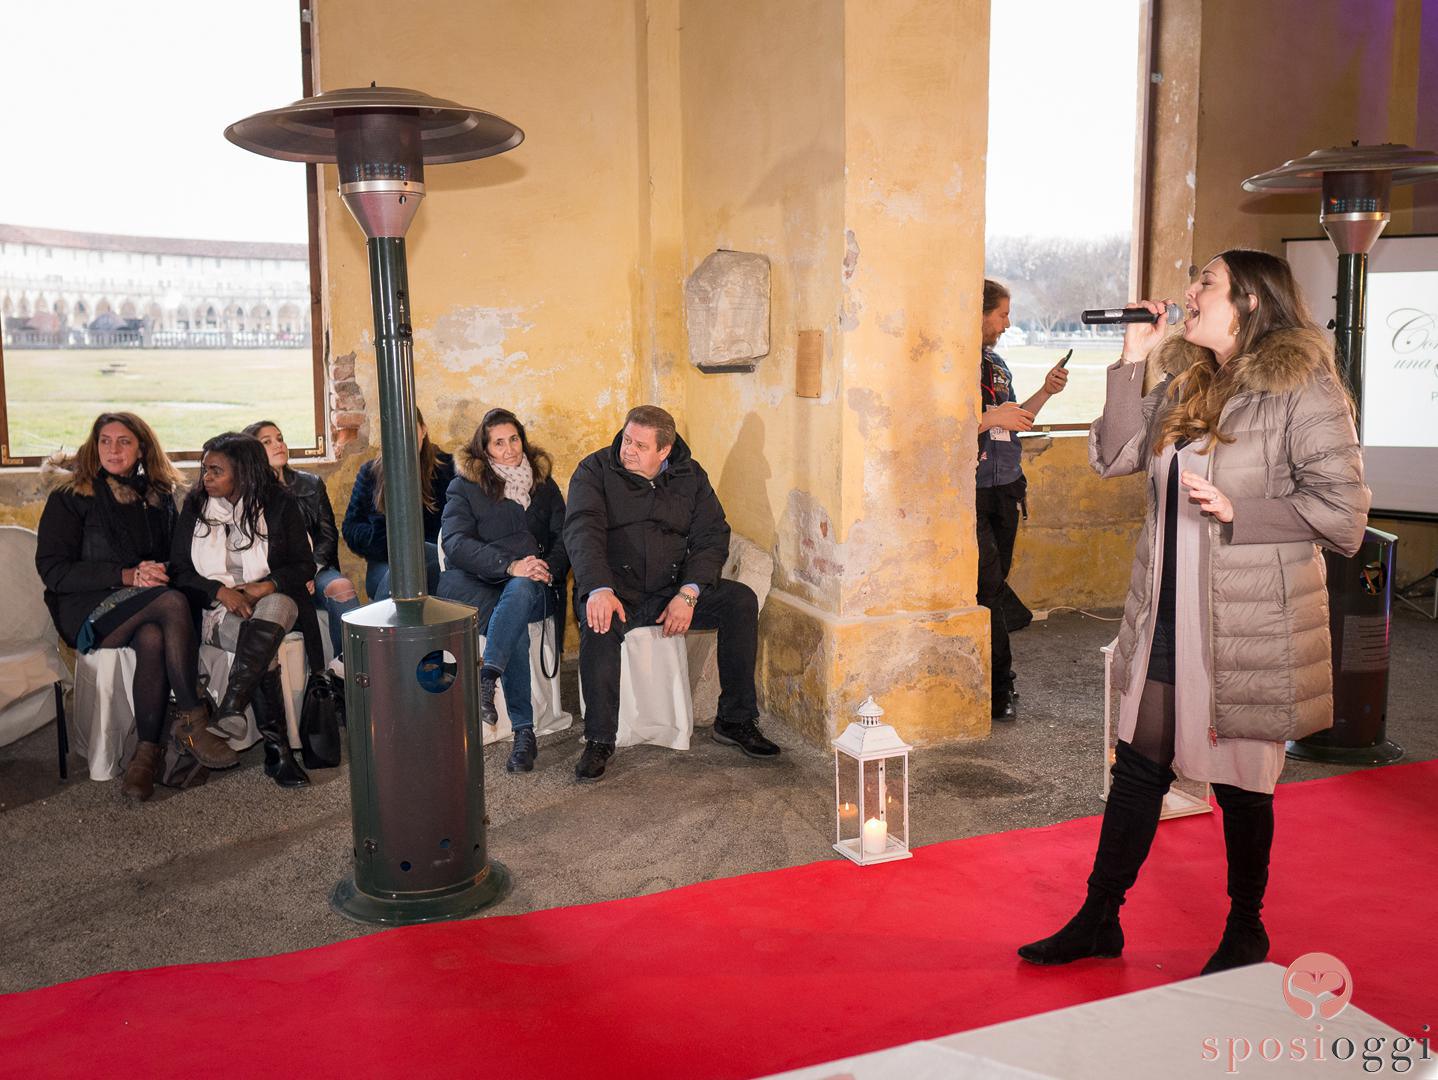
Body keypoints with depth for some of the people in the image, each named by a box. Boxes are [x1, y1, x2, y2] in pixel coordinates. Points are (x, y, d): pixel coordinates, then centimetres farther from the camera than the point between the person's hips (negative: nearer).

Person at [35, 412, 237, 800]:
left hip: (145, 605, 3)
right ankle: (192, 720, -29)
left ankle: (147, 750, -33)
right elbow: (52, 569, -5)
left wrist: (159, 571, -8)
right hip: (87, 610, -3)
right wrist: (126, 575, -16)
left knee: (153, 638, -35)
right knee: (173, 602, -33)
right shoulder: (70, 495, 2)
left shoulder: (159, 495, 15)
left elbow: (174, 557, 18)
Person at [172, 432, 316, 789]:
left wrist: (261, 588, -16)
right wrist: (222, 592, -13)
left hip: (273, 599, 0)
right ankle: (276, 748, -32)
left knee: (274, 607, -39)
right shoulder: (195, 506, 8)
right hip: (217, 606, 0)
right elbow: (181, 571, 7)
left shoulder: (280, 504, 3)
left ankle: (228, 712, -43)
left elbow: (304, 566, 2)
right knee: (264, 648, -32)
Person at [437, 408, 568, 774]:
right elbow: (456, 543, -8)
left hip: (533, 587, 2)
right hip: (476, 584, -2)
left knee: (519, 591, -36)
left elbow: (564, 537, 9)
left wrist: (549, 569, -14)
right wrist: (509, 565, -23)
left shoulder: (543, 483, 18)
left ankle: (486, 677, -50)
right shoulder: (465, 484, 7)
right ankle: (524, 731, -35)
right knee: (515, 629, -33)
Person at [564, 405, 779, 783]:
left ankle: (736, 720, -8)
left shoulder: (690, 476, 8)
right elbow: (582, 531, -17)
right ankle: (599, 739, -24)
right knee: (599, 622, -36)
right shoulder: (595, 470, -2)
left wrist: (688, 593, -16)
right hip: (615, 589, -3)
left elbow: (713, 537, 1)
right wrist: (599, 590, -35)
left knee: (741, 600, -18)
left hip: (673, 589, 3)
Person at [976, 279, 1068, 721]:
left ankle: (994, 688, 18)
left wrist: (1046, 391, 14)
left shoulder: (997, 364, 17)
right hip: (973, 492, -8)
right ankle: (998, 693, 0)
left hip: (1004, 489, 8)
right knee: (988, 588, -8)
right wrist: (991, 418, -18)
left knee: (996, 586, 10)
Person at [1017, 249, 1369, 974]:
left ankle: (1246, 933, 32)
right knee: (1137, 766, 13)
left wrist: (1237, 511, -18)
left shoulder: (1303, 387, -10)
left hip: (1249, 624, -6)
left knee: (1240, 780, 9)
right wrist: (1132, 359, 0)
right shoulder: (1184, 384, 11)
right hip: (1166, 616, 6)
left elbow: (1343, 508, -13)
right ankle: (1099, 920, 26)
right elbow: (1114, 457, 3)